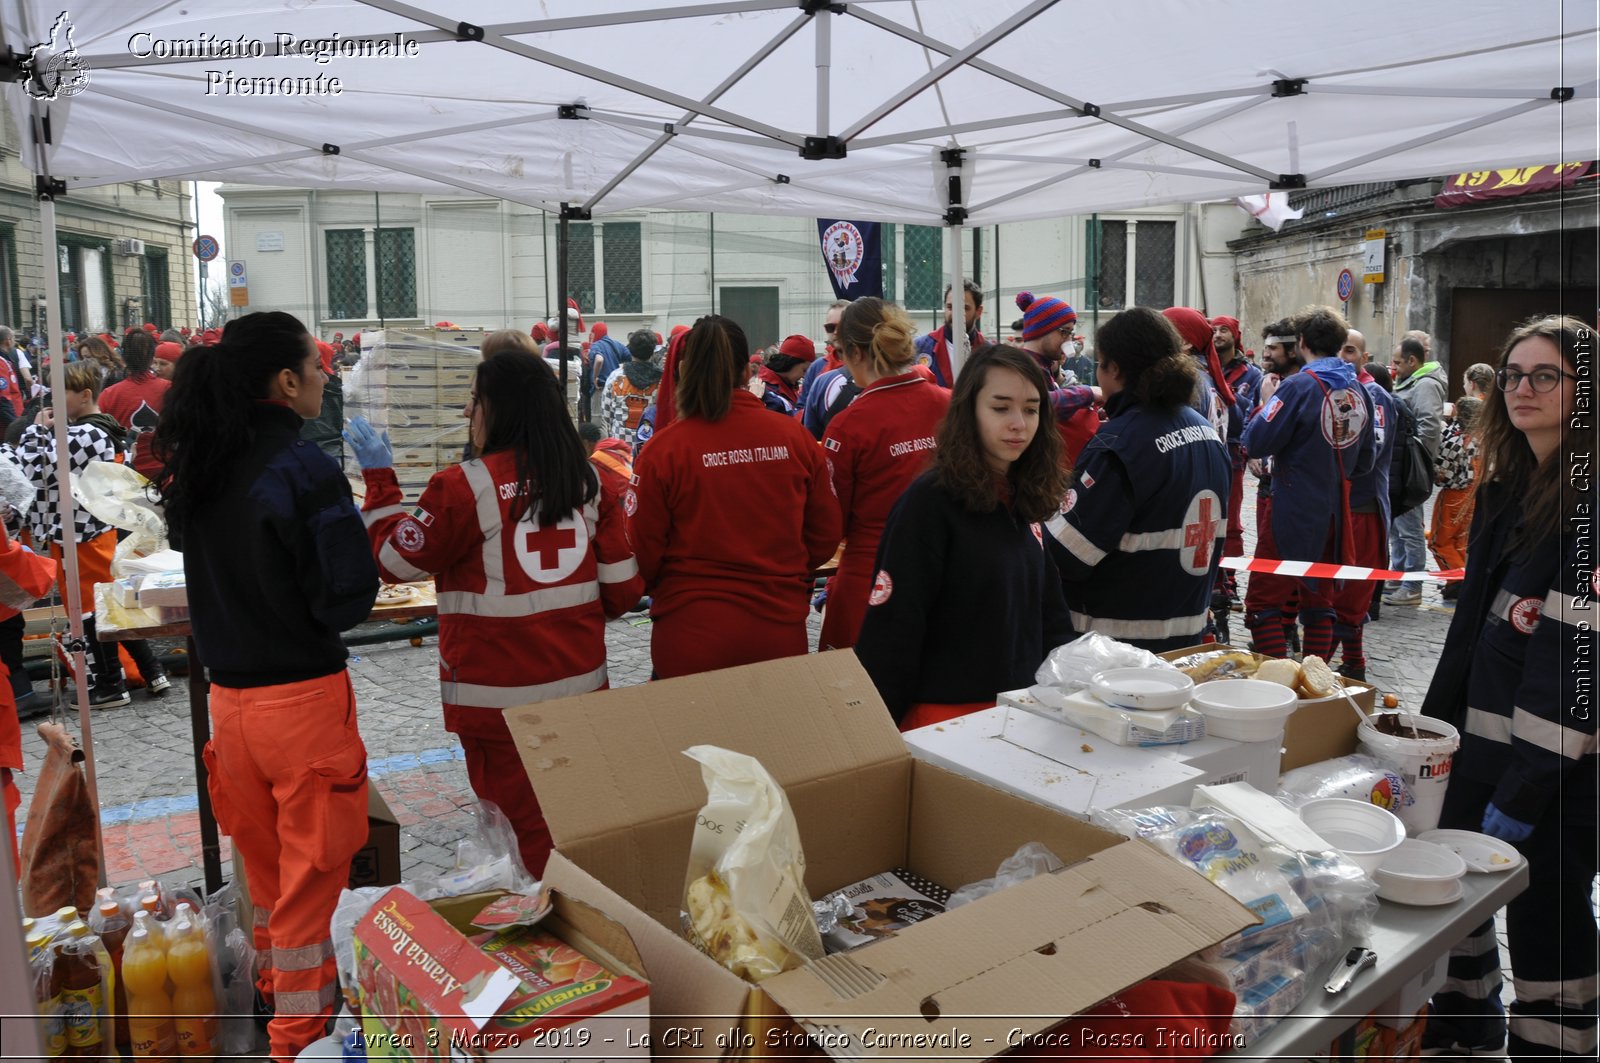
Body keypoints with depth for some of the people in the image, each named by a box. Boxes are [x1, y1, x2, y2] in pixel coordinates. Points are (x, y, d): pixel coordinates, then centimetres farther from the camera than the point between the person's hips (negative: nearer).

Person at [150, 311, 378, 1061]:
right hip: (302, 693, -7)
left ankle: (275, 986, 43)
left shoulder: (193, 467, 3)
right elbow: (349, 597, -17)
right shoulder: (303, 470, -18)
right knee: (312, 867, 8)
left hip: (227, 691, 7)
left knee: (264, 859, 23)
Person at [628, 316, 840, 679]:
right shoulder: (795, 437, -5)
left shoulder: (663, 449, -12)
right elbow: (825, 536, 3)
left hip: (690, 638, -2)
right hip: (780, 633, 2)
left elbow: (644, 553, -6)